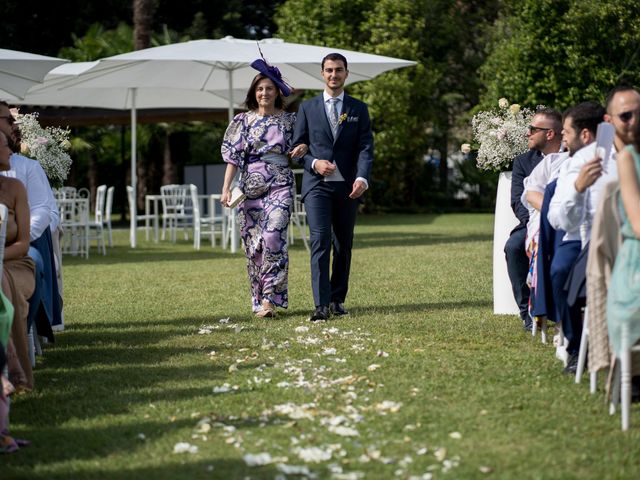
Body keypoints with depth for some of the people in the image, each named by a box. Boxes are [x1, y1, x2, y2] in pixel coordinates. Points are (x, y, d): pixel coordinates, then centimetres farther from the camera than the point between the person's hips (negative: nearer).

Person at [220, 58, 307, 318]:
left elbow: (299, 145, 18)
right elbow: (233, 156, 3)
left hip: (280, 186, -1)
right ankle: (259, 300, 13)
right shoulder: (243, 120, 7)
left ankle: (269, 299, -16)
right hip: (250, 186, 1)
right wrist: (226, 189, -6)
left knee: (273, 237, -18)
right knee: (253, 243, 2)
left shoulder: (289, 119, 7)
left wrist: (303, 148, -7)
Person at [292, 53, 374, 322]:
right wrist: (314, 163, -10)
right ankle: (321, 304, -19)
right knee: (320, 240, -14)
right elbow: (297, 146, 10)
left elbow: (366, 147, 0)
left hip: (347, 187, 2)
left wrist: (362, 178, -16)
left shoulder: (358, 109, 9)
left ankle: (337, 300, 19)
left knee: (344, 245, 8)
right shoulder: (308, 108, 9)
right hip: (317, 184, -2)